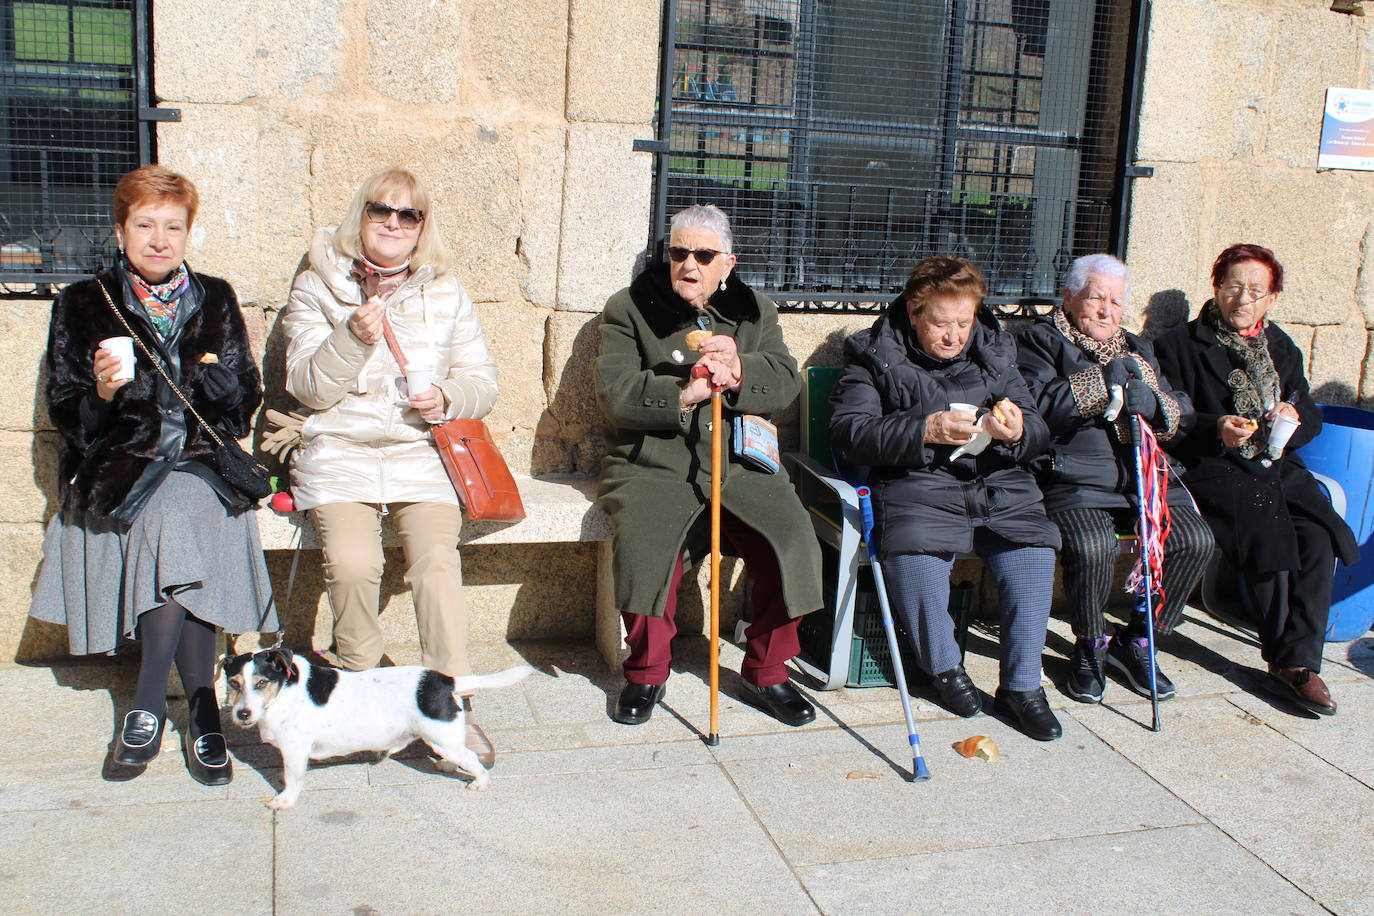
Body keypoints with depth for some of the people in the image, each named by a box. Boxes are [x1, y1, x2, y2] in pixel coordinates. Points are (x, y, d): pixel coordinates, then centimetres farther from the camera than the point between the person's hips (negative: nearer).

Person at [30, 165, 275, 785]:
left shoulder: (215, 300, 13)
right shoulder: (82, 305, 9)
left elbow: (246, 400, 11)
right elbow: (65, 414, 4)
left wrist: (214, 376, -11)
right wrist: (102, 391, -17)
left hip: (202, 463, 1)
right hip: (119, 468, -1)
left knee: (180, 515, -34)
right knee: (173, 521, -33)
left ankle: (149, 704, -24)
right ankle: (200, 707, -25)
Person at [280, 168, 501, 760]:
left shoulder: (445, 293, 15)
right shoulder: (317, 285, 9)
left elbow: (482, 379, 14)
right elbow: (307, 387, 1)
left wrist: (448, 398, -8)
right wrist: (354, 339, -15)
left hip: (422, 451, 1)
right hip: (339, 450, -1)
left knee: (436, 560, -25)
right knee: (352, 563, -27)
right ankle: (357, 679, 0)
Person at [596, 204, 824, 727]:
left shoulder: (754, 312, 14)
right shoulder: (630, 309, 5)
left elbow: (786, 383, 3)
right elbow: (615, 393, -8)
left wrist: (741, 370, -18)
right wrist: (686, 393, -20)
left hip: (738, 464, 3)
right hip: (654, 463, -3)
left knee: (793, 539, -19)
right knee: (645, 542, -31)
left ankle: (765, 674, 3)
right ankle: (647, 673, -6)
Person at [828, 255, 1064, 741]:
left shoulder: (995, 351, 16)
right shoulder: (874, 355, 3)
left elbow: (1038, 431, 16)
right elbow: (848, 435, -9)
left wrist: (1018, 432, -10)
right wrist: (925, 431, -19)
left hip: (997, 483, 4)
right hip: (917, 484, -3)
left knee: (1033, 550, -24)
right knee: (914, 554, -32)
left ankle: (1021, 684, -7)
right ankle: (945, 666, -5)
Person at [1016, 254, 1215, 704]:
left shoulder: (1137, 349, 27)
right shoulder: (1039, 341, 9)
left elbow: (1183, 414, 16)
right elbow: (1038, 405, -11)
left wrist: (1152, 403, -7)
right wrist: (1105, 380, -10)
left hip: (1143, 476, 6)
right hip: (1075, 477, -6)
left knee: (1195, 541, -17)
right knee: (1091, 546, -33)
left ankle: (1136, 641, 3)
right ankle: (1089, 647, -5)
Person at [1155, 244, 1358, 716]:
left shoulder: (1281, 348, 23)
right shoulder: (1180, 345, 7)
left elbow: (1311, 416, 20)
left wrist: (1294, 416, -4)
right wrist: (1216, 428, -18)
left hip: (1278, 466, 4)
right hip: (1214, 469, -4)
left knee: (1318, 537, -24)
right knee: (1269, 535, -29)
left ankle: (1298, 663, -21)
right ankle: (1287, 658, -15)